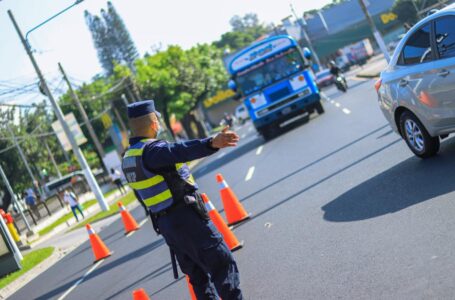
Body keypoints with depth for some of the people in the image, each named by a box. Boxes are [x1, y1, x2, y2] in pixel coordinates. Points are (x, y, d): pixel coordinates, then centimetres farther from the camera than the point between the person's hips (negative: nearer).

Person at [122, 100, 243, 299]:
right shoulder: (152, 150, -18)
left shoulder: (128, 157, 11)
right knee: (223, 265, -3)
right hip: (186, 218, -9)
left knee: (198, 275, 16)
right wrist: (212, 143, -58)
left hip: (164, 222, 9)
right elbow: (180, 151, -41)